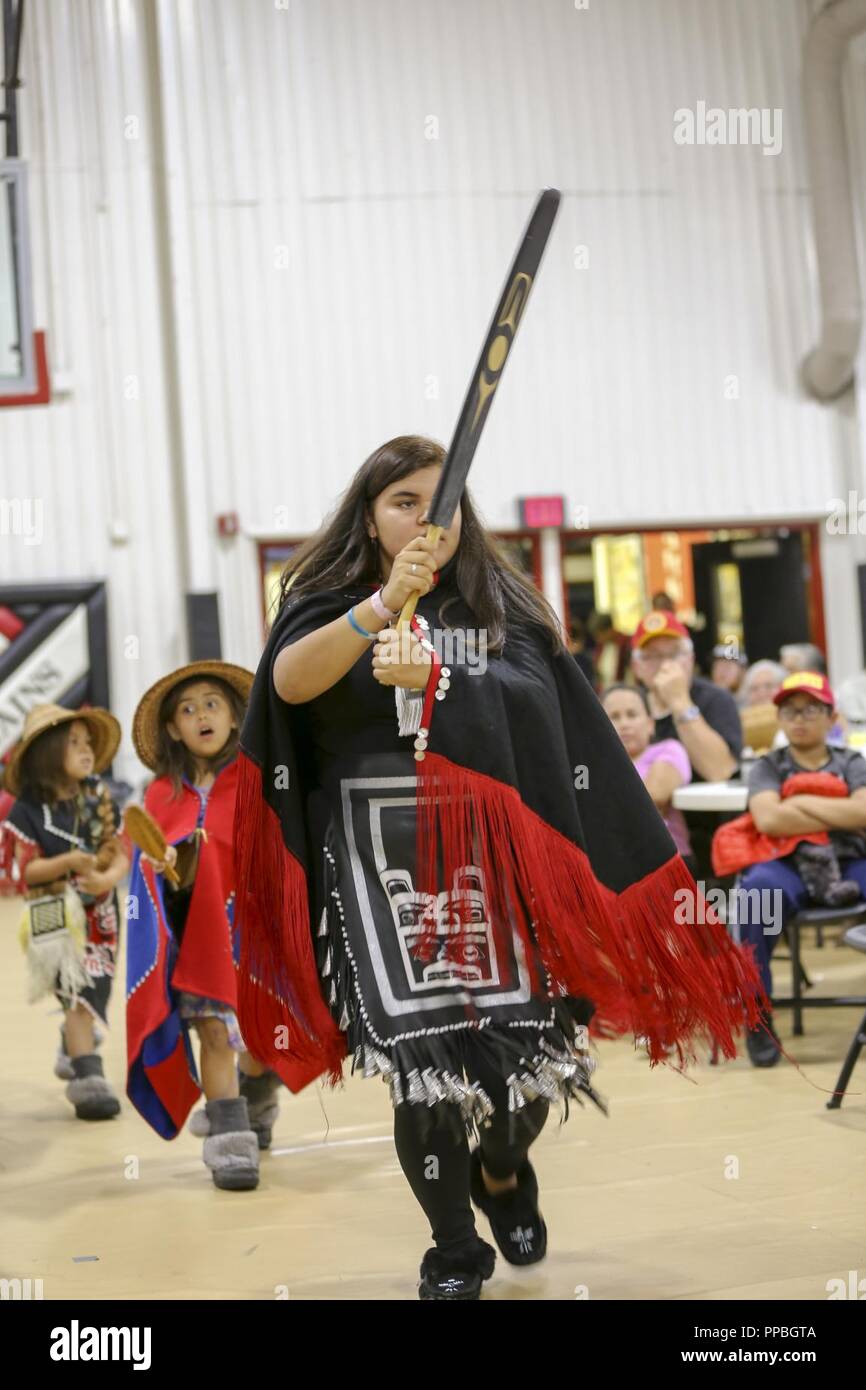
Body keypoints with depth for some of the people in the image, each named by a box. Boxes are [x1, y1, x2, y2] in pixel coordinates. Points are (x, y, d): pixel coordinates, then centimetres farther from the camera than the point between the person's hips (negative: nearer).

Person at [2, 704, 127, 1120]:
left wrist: (106, 878, -22)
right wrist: (70, 861, -26)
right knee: (79, 992, -15)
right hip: (56, 915, -4)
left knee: (94, 993, 14)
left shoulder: (99, 797, 3)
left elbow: (121, 854, -1)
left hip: (101, 911, 4)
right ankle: (88, 1080, -13)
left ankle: (72, 1052, 42)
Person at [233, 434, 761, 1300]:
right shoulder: (330, 607, 4)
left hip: (495, 860, 2)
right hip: (385, 863, -1)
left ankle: (502, 1171, 35)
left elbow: (530, 705, -7)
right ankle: (453, 1254, 15)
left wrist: (433, 678, -22)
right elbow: (290, 682, -18)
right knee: (423, 1058, -8)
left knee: (524, 1047, -1)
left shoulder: (501, 608, 10)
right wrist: (388, 599, -33)